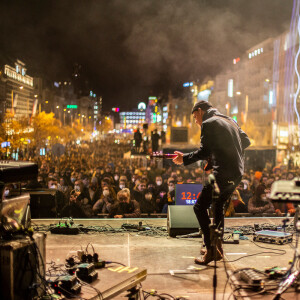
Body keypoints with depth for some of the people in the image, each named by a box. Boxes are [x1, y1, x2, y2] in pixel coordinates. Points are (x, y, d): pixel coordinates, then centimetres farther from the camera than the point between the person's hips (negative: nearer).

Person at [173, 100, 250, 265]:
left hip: (223, 174, -9)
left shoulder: (208, 123, -7)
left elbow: (204, 151, -15)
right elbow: (246, 141, 20)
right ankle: (218, 247, 28)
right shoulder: (229, 120, 18)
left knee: (200, 207, -2)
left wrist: (184, 159, -4)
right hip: (237, 172, 9)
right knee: (218, 205, 23)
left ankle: (211, 251, -4)